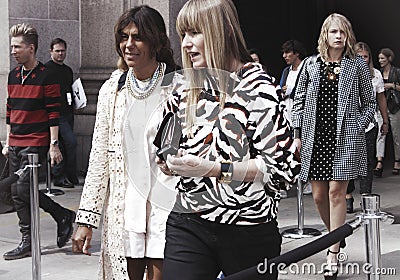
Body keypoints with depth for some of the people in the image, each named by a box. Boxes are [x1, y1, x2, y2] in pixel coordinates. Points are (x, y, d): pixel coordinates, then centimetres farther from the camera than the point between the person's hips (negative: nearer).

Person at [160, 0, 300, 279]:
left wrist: (213, 168, -22)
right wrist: (169, 162, 1)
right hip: (188, 225, 4)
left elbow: (283, 167, -15)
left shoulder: (255, 84, -9)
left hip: (248, 229, -4)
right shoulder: (184, 89, 8)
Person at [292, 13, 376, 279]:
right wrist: (297, 134, 5)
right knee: (319, 196, 5)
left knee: (336, 192, -7)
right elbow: (299, 101, 12)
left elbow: (370, 103, 8)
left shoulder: (358, 65, 4)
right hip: (315, 137, 3)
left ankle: (333, 255, -1)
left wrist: (356, 128, -5)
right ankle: (336, 236, 30)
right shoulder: (311, 64, 8)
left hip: (345, 138, -3)